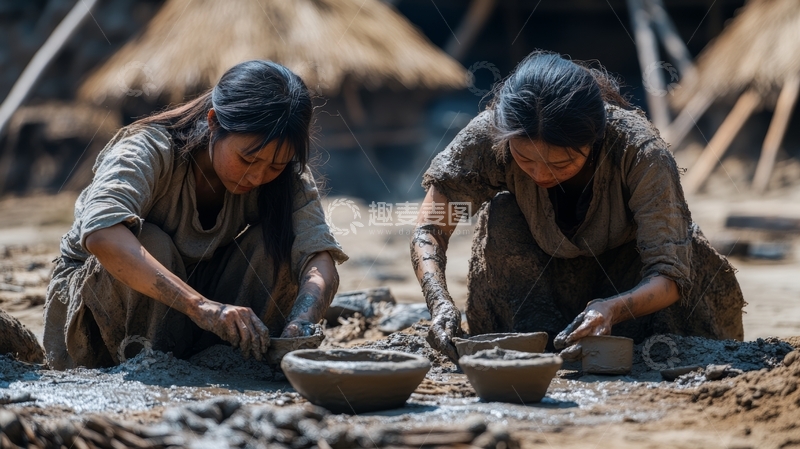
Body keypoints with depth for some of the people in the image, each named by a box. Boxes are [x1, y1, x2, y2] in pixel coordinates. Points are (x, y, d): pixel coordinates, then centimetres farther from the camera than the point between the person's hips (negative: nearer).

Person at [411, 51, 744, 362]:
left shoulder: (641, 152, -36)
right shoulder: (490, 136, -31)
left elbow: (668, 275, -36)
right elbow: (429, 231, -25)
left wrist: (612, 309, -57)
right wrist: (440, 302, -45)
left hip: (626, 282, -1)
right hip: (544, 280, 1)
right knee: (500, 217, -29)